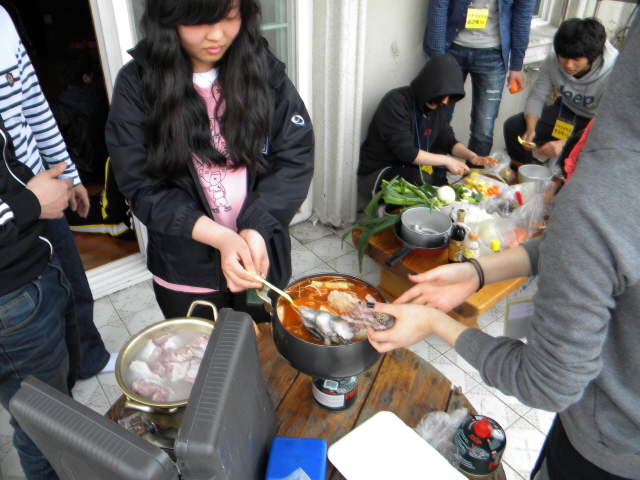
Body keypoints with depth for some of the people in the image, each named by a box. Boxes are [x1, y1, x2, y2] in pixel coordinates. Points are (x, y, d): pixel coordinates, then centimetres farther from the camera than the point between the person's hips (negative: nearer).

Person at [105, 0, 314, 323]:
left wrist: (256, 228, -24)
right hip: (185, 277, -1)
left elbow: (296, 155, -11)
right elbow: (142, 186, -14)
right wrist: (220, 237, -26)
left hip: (262, 260, 2)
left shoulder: (263, 69, -5)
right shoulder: (136, 84, -11)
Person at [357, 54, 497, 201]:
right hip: (374, 175, -8)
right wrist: (446, 160, -22)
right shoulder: (396, 102, -21)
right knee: (421, 179, -32)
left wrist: (472, 156, -10)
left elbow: (448, 140, 8)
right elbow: (405, 151, -26)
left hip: (409, 168, 8)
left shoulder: (435, 105, 3)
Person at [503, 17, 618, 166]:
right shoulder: (553, 61, -19)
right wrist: (530, 129, -31)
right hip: (566, 111, 4)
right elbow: (536, 98, -11)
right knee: (513, 126, -13)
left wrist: (564, 143, -46)